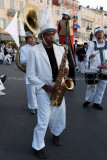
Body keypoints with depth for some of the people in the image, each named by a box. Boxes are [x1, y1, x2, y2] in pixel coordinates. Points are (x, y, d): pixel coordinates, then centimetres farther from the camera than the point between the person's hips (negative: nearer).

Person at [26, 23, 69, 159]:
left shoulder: (60, 49, 4)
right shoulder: (34, 51, -9)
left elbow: (64, 66, 14)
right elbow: (30, 75, -7)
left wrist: (65, 71, -10)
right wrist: (44, 86, -15)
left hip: (58, 88, 5)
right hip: (43, 89, -4)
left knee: (60, 114, 17)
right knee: (43, 120, -3)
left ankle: (56, 133, 47)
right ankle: (38, 146, 20)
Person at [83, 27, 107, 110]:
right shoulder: (92, 44, 4)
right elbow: (87, 57, 2)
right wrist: (90, 56, -20)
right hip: (94, 68, -2)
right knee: (92, 85, -1)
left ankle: (97, 102, 16)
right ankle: (88, 100, 19)